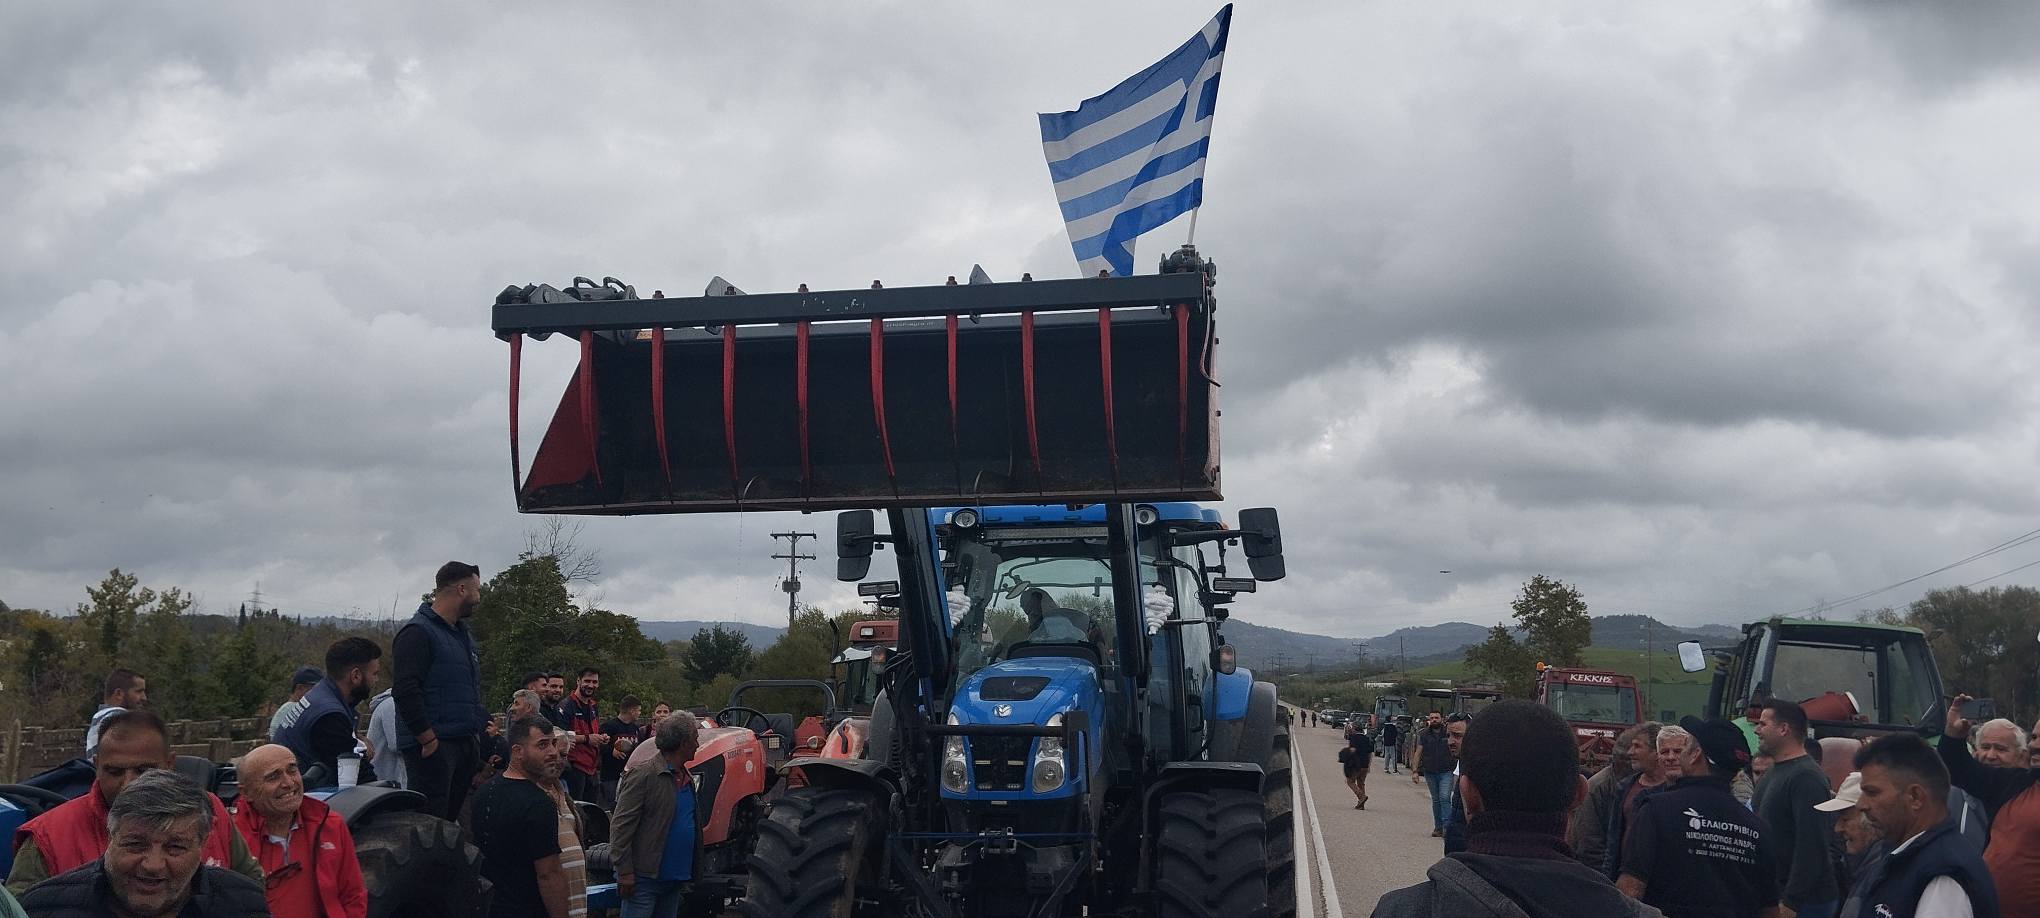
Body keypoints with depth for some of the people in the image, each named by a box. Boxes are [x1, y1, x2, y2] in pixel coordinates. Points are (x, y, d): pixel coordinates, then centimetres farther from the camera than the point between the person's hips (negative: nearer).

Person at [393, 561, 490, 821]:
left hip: (465, 743, 9)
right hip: (433, 747, -9)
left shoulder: (463, 634, 20)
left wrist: (483, 726, 14)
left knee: (453, 817, 12)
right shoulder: (418, 633, -11)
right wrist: (429, 739, -20)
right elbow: (405, 691, -20)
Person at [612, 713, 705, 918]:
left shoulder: (688, 778, 13)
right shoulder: (644, 775, -13)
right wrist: (624, 871, -19)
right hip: (644, 877, -8)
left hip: (676, 878, 8)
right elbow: (621, 825, -15)